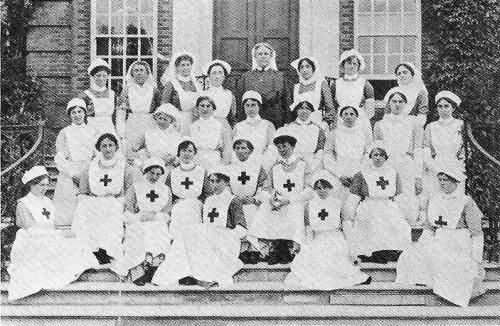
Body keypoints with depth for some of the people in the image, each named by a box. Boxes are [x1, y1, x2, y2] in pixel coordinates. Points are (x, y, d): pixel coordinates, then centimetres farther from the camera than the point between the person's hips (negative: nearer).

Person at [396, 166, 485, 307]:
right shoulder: (432, 200, 9)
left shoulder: (466, 203, -6)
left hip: (458, 243, -6)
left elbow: (477, 233, -5)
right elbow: (428, 228, 20)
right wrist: (420, 247, 12)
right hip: (437, 241, 6)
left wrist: (476, 260, -9)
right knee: (409, 256, -13)